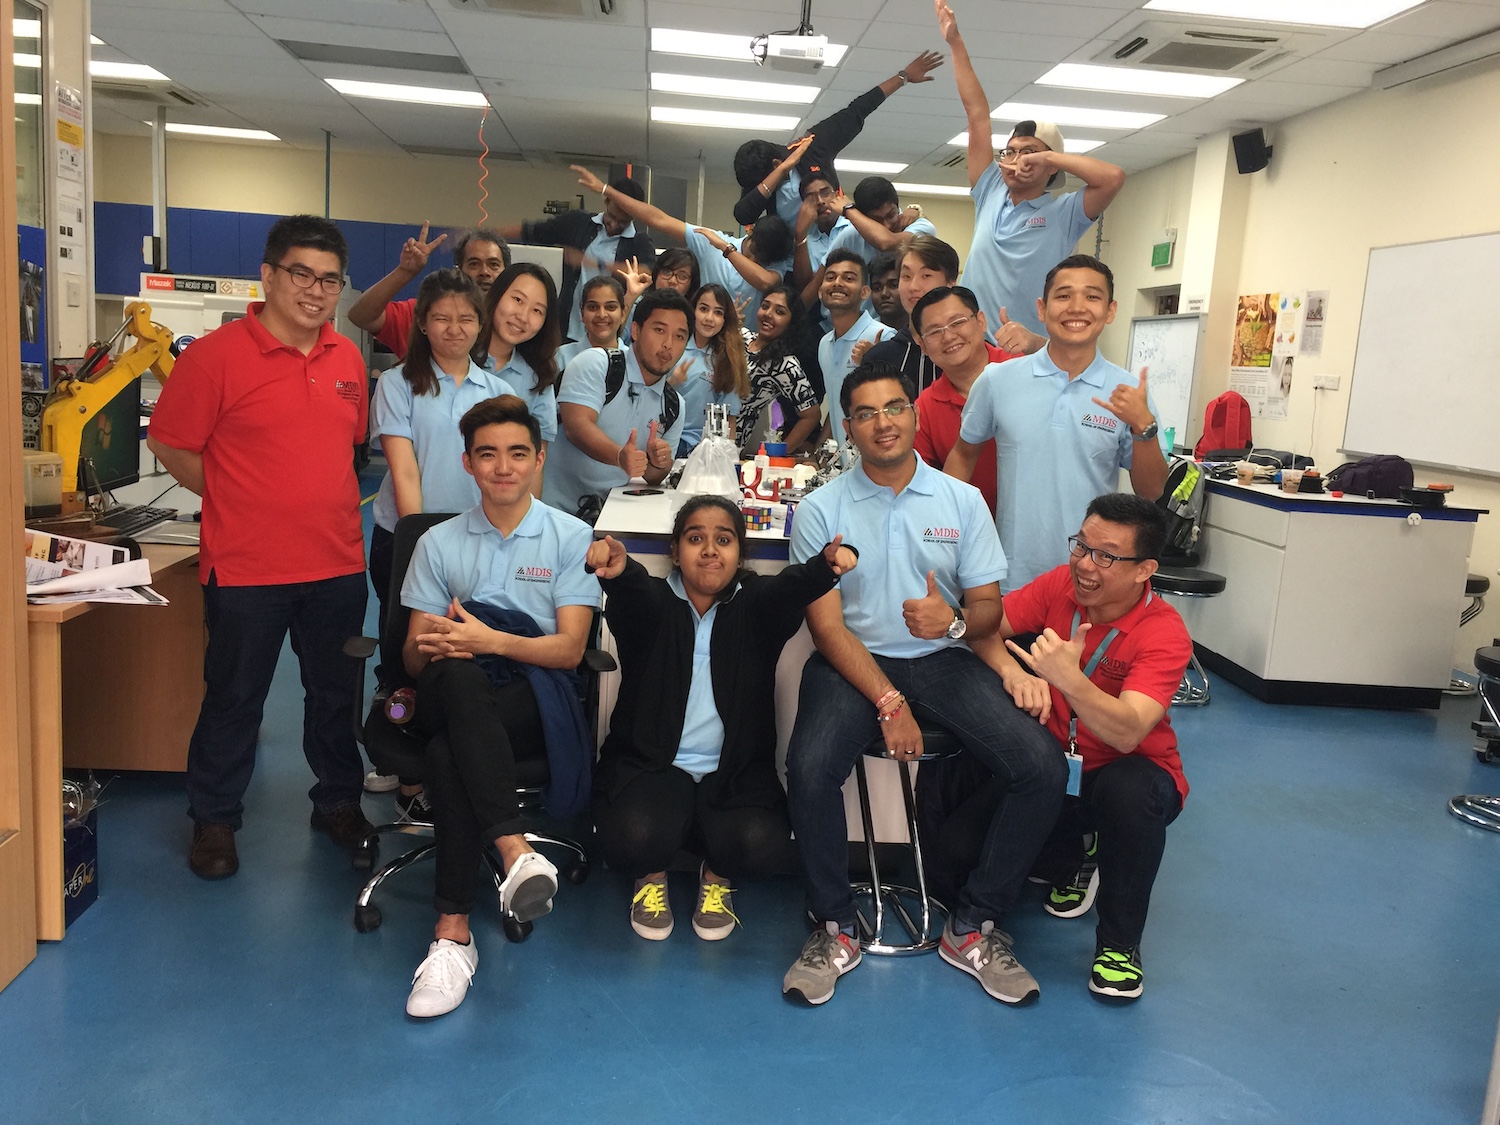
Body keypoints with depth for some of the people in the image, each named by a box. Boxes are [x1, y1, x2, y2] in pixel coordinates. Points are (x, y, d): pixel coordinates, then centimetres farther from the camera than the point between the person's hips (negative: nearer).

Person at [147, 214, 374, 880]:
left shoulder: (348, 359, 7)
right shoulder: (215, 354, -10)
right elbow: (170, 445, -6)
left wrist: (323, 501, 10)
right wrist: (243, 501, -3)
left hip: (338, 562, 5)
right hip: (246, 567, -4)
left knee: (336, 693, 17)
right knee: (234, 699, 9)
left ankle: (338, 801, 34)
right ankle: (213, 820, 27)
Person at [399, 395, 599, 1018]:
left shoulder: (571, 537, 10)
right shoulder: (438, 544, 17)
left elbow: (569, 649, -1)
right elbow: (413, 656, 10)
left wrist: (490, 641, -18)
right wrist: (433, 648, -16)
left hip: (534, 697, -1)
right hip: (453, 696, 2)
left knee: (448, 752, -36)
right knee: (457, 675, -38)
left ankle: (453, 930, -35)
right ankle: (516, 850, -46)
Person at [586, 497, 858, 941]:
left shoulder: (756, 606, 4)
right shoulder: (650, 604, 2)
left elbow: (791, 586, -18)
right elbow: (634, 591, -23)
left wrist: (826, 566, -43)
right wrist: (619, 570, -49)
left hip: (734, 771, 1)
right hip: (650, 765, -1)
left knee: (763, 847, -27)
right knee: (634, 839, -30)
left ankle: (717, 873, 12)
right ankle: (652, 872, 11)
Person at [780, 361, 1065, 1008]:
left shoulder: (962, 501, 7)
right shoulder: (821, 509, -1)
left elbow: (988, 607, 7)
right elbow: (827, 625, -6)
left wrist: (955, 621, -18)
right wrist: (888, 702, -17)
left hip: (942, 659, 3)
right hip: (853, 662, -2)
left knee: (1043, 769, -18)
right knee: (810, 768, -32)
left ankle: (972, 928, 1)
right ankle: (834, 929, -6)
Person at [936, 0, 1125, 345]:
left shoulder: (1064, 213, 2)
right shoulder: (990, 195, 12)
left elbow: (1113, 178, -16)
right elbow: (977, 114, 11)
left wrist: (1049, 156, -8)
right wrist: (955, 42, 15)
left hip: (1032, 360, -3)